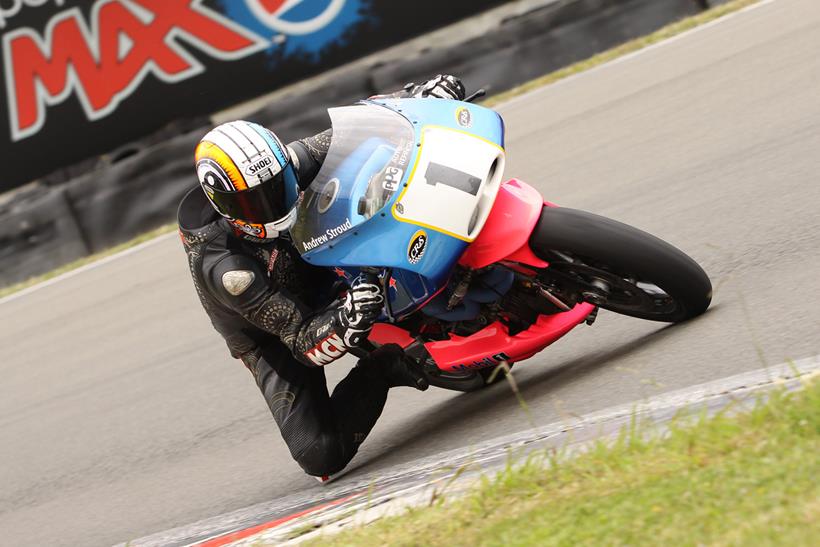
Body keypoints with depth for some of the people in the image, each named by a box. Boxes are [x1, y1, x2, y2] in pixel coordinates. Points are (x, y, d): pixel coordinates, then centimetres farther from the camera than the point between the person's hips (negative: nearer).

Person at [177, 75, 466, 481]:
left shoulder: (279, 167, -24)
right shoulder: (222, 267, -38)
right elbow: (303, 341, -35)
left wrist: (417, 98, -25)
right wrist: (346, 319, -57)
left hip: (319, 271, 5)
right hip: (273, 337, -5)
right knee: (321, 456, -22)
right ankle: (382, 367, -1)